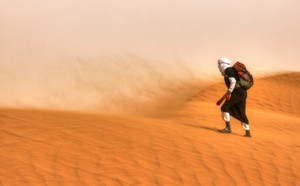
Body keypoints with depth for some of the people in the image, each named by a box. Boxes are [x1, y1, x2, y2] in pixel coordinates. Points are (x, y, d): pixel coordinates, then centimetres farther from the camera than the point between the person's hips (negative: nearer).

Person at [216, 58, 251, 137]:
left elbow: (233, 82, -17)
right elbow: (230, 89, 31)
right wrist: (221, 99, 32)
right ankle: (248, 132, 10)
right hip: (243, 93, 9)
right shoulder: (231, 71, 27)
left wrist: (229, 93, -18)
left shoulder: (227, 70, -2)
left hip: (237, 93, -9)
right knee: (241, 114, 11)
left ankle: (228, 128, 1)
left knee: (225, 108, 0)